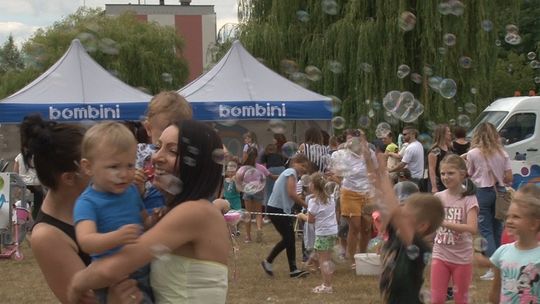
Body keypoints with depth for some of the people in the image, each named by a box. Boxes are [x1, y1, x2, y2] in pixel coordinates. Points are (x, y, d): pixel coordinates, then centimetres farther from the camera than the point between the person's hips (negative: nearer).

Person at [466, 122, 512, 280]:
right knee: (496, 229, 15)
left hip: (482, 192, -4)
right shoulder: (502, 153, 1)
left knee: (486, 230, -2)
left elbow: (468, 174, 2)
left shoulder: (473, 153, -8)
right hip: (499, 192, 4)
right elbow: (509, 178, 1)